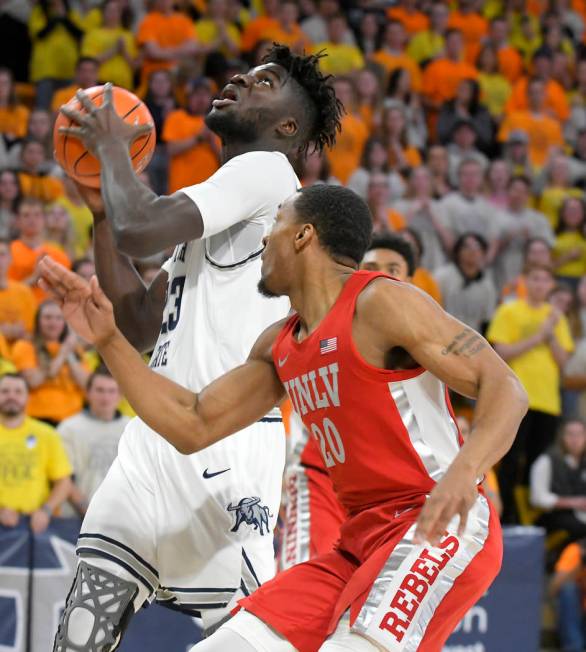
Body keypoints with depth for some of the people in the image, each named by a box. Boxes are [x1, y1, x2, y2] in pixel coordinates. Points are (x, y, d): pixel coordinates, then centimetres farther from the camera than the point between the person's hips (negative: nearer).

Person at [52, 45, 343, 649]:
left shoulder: (264, 170, -5)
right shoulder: (218, 202, 24)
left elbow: (140, 231, -18)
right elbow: (141, 326, 23)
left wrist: (112, 146, 0)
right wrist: (102, 208, 19)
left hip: (226, 435, -9)